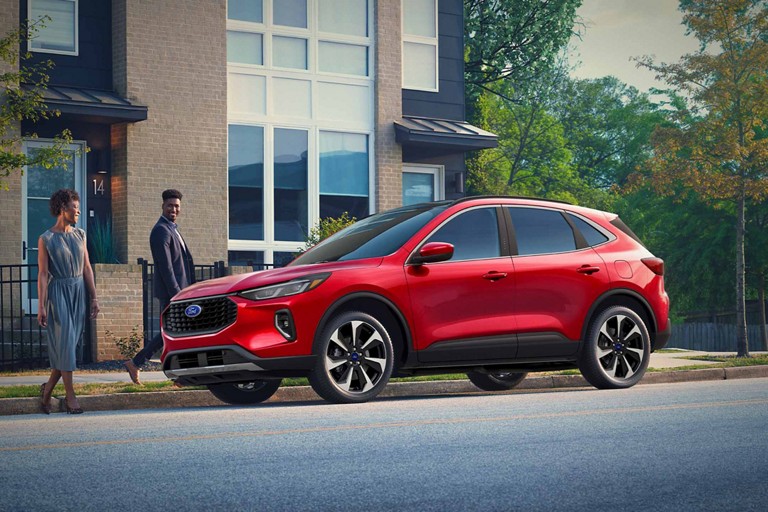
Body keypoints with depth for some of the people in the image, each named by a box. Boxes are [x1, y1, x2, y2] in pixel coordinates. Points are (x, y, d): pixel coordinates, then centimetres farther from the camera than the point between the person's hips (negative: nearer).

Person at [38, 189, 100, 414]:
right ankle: (70, 396, -5)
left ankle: (48, 389, 17)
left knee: (69, 343, 3)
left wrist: (93, 298, 7)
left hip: (79, 292, 5)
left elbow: (87, 268, 12)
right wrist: (41, 306, -12)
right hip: (58, 292, -5)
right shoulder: (46, 239, -3)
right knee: (65, 342, -7)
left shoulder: (79, 235, 12)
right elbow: (43, 274, -7)